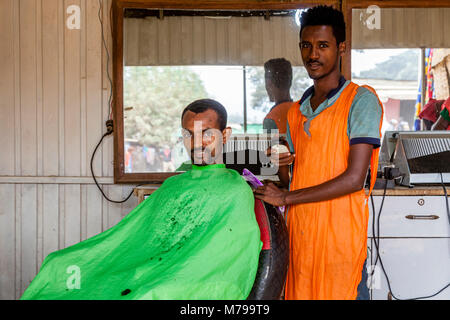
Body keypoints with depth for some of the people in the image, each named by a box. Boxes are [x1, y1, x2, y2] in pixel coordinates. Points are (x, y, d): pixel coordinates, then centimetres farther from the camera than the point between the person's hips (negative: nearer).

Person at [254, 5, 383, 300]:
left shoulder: (360, 100, -5)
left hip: (340, 238, -5)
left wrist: (286, 197, -10)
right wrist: (280, 164, -1)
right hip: (299, 233, 6)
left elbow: (353, 179, -13)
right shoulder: (296, 111, 17)